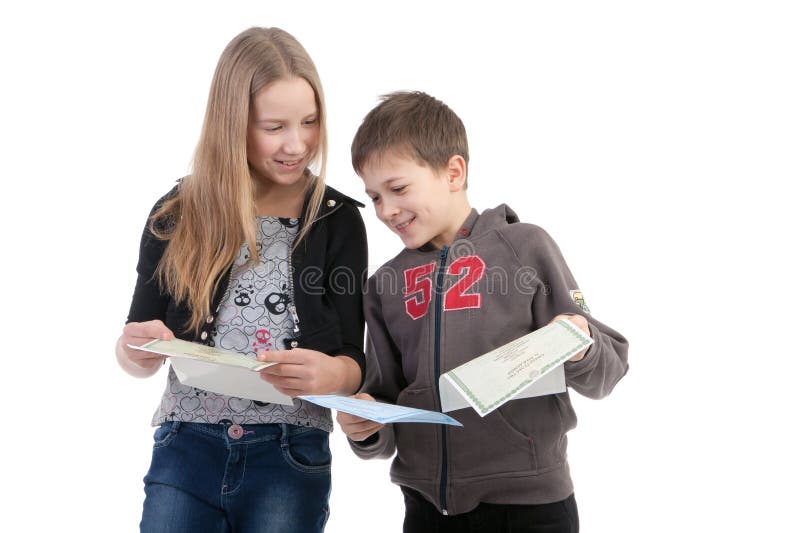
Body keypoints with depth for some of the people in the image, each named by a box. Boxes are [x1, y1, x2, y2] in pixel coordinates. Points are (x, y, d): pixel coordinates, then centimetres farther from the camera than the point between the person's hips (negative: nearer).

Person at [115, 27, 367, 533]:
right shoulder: (177, 217, 0)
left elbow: (353, 363, -2)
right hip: (186, 449, 1)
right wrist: (138, 351, -18)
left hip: (291, 458, -1)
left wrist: (329, 374, -26)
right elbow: (137, 353, 6)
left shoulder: (337, 220, -2)